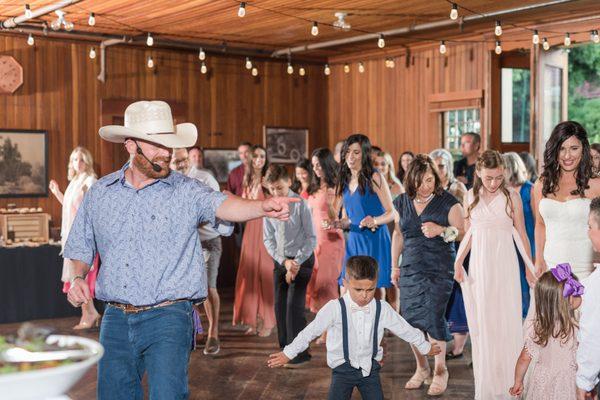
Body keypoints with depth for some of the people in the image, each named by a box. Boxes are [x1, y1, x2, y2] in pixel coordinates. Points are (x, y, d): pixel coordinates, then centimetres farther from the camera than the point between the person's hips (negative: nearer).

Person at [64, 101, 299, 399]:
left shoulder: (185, 191, -4)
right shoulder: (99, 193, 7)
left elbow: (222, 205, -24)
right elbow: (80, 249, 18)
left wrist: (263, 207, -44)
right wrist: (77, 278, -2)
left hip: (168, 318, -4)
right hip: (116, 319, 4)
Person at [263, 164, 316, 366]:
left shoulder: (300, 204, -13)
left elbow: (311, 238, -10)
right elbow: (268, 239, 4)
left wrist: (296, 262, -14)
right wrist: (284, 261, -8)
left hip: (302, 259, -5)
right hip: (280, 260, 5)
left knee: (294, 306, -10)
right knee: (280, 306, 7)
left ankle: (300, 352, 0)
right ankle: (285, 348, 20)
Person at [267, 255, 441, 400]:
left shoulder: (382, 309, -5)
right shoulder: (335, 308, -15)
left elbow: (405, 329, 7)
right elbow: (311, 331, -11)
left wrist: (426, 347, 18)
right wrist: (288, 353, -10)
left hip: (370, 368, 3)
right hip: (343, 368, -2)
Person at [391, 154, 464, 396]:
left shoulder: (447, 202, -4)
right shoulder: (403, 203, 9)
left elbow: (462, 231, -2)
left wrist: (441, 230, -20)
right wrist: (394, 266, 19)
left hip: (440, 269, -4)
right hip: (411, 268, 4)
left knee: (434, 317, -10)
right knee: (411, 319, 3)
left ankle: (440, 370, 6)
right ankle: (421, 368, 21)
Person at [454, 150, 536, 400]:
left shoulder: (511, 196, -5)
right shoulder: (471, 196, 4)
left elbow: (521, 234, 0)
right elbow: (468, 233, 10)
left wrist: (530, 267, 3)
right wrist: (458, 262, 1)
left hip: (504, 263, -3)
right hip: (479, 264, 3)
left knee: (506, 319, 1)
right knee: (480, 321, 7)